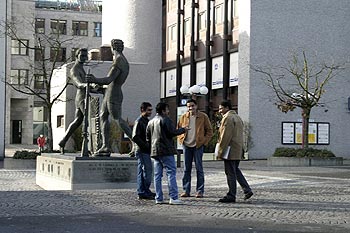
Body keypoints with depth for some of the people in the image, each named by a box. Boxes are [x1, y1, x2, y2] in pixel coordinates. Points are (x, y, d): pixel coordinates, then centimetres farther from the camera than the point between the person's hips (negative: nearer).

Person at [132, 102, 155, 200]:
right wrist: (145, 145, -18)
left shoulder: (146, 121, 18)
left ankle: (142, 192, 15)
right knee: (147, 170, -9)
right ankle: (145, 192, -6)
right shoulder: (139, 121, -11)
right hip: (141, 150, -9)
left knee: (142, 171, 11)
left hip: (145, 151, 9)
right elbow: (135, 137, -18)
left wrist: (149, 146, 10)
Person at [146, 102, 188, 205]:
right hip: (166, 151, -8)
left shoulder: (151, 122, 16)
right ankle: (173, 197, -11)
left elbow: (148, 137, 18)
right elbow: (173, 132, -14)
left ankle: (159, 198, 8)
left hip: (154, 151, 8)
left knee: (157, 175, 9)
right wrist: (183, 129, 0)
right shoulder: (165, 120, -8)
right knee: (171, 173, -6)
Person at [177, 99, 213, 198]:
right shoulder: (183, 117, 7)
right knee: (186, 169, 5)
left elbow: (209, 131, 4)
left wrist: (204, 141, -5)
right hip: (186, 145, 3)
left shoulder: (203, 117, 0)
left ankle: (200, 191, 4)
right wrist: (181, 139, 4)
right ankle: (186, 190, 11)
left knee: (199, 168, 0)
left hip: (198, 145, -3)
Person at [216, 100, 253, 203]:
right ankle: (247, 190, 15)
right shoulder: (237, 117, 18)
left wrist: (220, 152, -15)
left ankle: (231, 196, 0)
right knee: (235, 170, 19)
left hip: (230, 151, -10)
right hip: (238, 151, 10)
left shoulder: (228, 118, -14)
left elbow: (225, 137, -19)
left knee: (230, 173, -4)